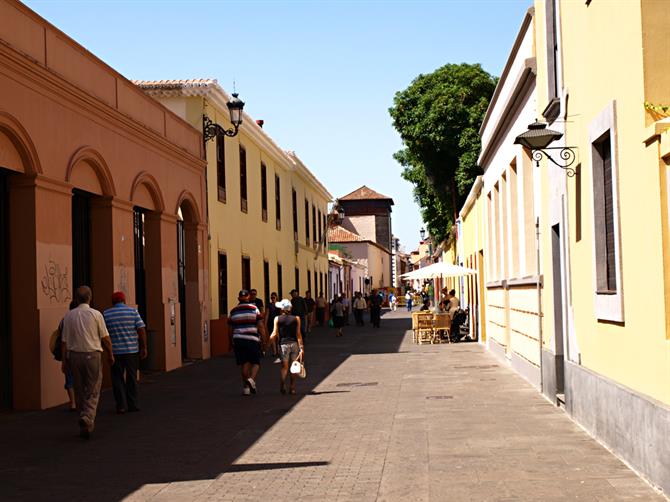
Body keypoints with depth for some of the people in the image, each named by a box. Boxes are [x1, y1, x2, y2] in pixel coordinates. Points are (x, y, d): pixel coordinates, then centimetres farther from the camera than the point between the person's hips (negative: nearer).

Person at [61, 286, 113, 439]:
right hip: (93, 354, -3)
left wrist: (64, 360, 10)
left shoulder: (68, 316, 2)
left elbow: (65, 341, 3)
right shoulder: (95, 314, -6)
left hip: (74, 355, 3)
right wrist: (110, 355, 10)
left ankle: (86, 423, 20)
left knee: (79, 391, 13)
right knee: (93, 392, 0)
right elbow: (105, 338, -4)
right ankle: (87, 418, -21)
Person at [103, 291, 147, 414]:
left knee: (118, 379, 8)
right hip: (132, 350, 0)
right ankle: (133, 405, 15)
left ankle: (121, 406, 5)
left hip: (115, 352, 0)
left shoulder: (106, 314, 1)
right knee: (131, 378, 11)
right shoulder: (133, 311, 0)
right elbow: (141, 330, -6)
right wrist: (144, 347, -1)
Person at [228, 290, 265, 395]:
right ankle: (251, 379, -19)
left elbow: (231, 327, 11)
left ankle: (246, 387, 11)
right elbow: (260, 325, -5)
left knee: (244, 363, 9)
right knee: (256, 362, 6)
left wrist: (232, 341, 21)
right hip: (252, 339, -3)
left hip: (238, 339, 3)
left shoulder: (233, 311, 8)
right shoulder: (254, 308, 1)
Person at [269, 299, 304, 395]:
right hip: (294, 344, 1)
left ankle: (282, 385, -17)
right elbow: (298, 334, -2)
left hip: (283, 344, -1)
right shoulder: (296, 318, 2)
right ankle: (292, 388, 8)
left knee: (284, 366, 3)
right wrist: (301, 348, -2)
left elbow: (275, 334, -3)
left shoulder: (277, 319, -1)